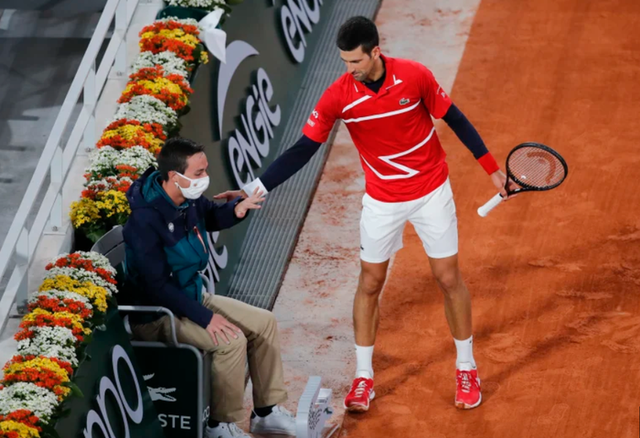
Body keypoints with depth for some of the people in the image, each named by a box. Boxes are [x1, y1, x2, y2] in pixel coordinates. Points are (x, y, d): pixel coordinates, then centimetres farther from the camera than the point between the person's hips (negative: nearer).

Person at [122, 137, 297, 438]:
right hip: (157, 315, -9)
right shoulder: (145, 221, -29)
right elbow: (157, 286, -29)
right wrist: (205, 317, -28)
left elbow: (212, 217, 19)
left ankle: (267, 412, 12)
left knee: (264, 323, 4)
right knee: (231, 340, -26)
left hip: (192, 297, 9)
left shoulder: (189, 199, -5)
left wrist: (237, 209, -5)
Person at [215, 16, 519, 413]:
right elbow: (302, 151, -14)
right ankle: (364, 376, 20)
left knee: (449, 278, 5)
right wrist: (254, 190, -21)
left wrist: (492, 167, -2)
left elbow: (454, 119, -5)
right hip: (382, 200, 1)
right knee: (370, 283, 5)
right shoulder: (338, 97, -18)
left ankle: (466, 368, 23)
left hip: (432, 193, -1)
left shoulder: (415, 76, -19)